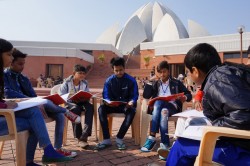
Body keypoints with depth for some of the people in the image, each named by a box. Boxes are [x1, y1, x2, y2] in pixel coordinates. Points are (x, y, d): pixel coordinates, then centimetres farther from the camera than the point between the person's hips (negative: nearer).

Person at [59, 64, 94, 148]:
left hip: (82, 102, 3)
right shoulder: (67, 83, -3)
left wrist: (84, 98, -14)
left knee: (90, 107, -31)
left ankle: (84, 136, -37)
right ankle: (79, 137, -28)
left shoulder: (85, 83, 7)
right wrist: (70, 97, -21)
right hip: (70, 102, -3)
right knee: (76, 109, -38)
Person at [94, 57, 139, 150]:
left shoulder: (131, 80, -6)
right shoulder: (109, 81, -2)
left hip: (126, 105, -2)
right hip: (113, 105, 2)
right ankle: (106, 139, -25)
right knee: (101, 109, -28)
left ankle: (119, 138, -24)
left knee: (132, 111, -36)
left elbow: (134, 96, -7)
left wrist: (131, 103, -31)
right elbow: (106, 96, -4)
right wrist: (108, 102, -29)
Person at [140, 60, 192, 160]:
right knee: (163, 112, -37)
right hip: (157, 107, 2)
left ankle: (152, 138, -39)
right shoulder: (155, 84, 23)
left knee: (159, 104, -38)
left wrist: (185, 97, -11)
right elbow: (146, 95, 13)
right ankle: (165, 144, -41)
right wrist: (150, 82, -1)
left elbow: (189, 95, 11)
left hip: (172, 107, -2)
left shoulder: (176, 83, 17)